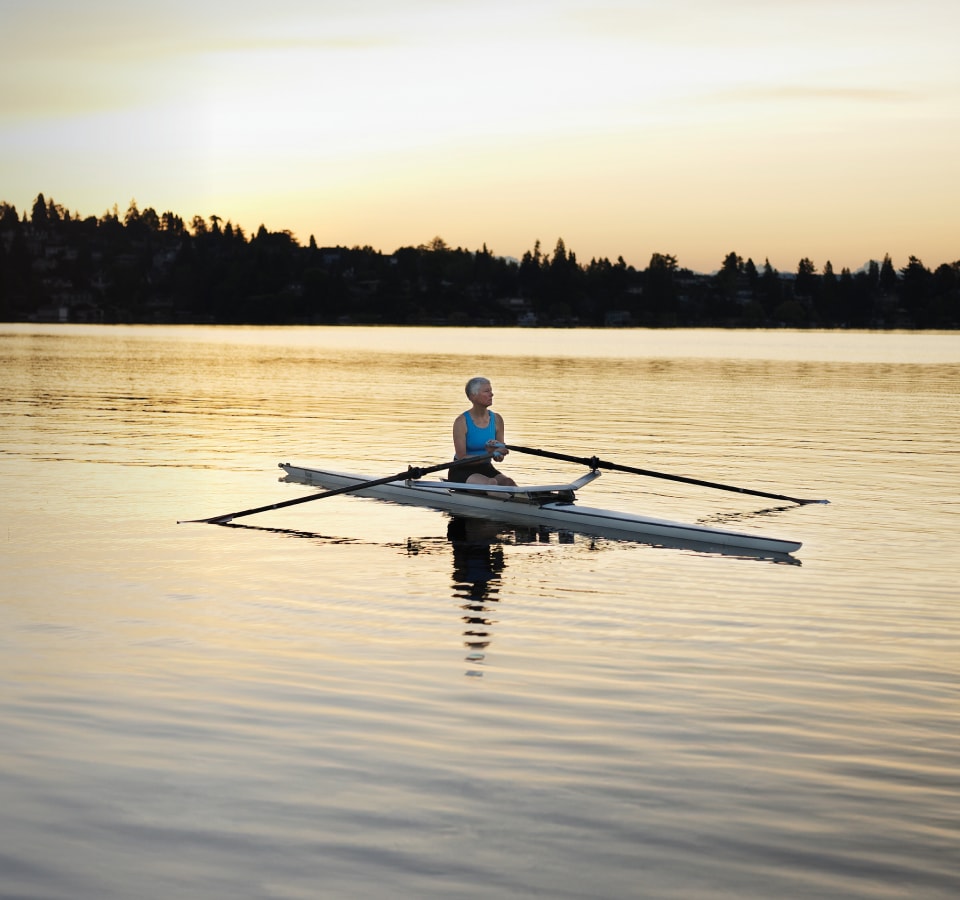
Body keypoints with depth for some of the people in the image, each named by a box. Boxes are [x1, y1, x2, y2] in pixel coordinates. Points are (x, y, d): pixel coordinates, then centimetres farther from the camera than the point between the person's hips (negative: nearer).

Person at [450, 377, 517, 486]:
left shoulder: (496, 419, 3)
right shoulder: (462, 421, -12)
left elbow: (500, 452, 7)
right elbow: (461, 458, -16)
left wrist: (497, 454, -18)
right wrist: (487, 455, -27)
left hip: (485, 469, 5)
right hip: (462, 471, -5)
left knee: (509, 482, -24)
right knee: (491, 483, -32)